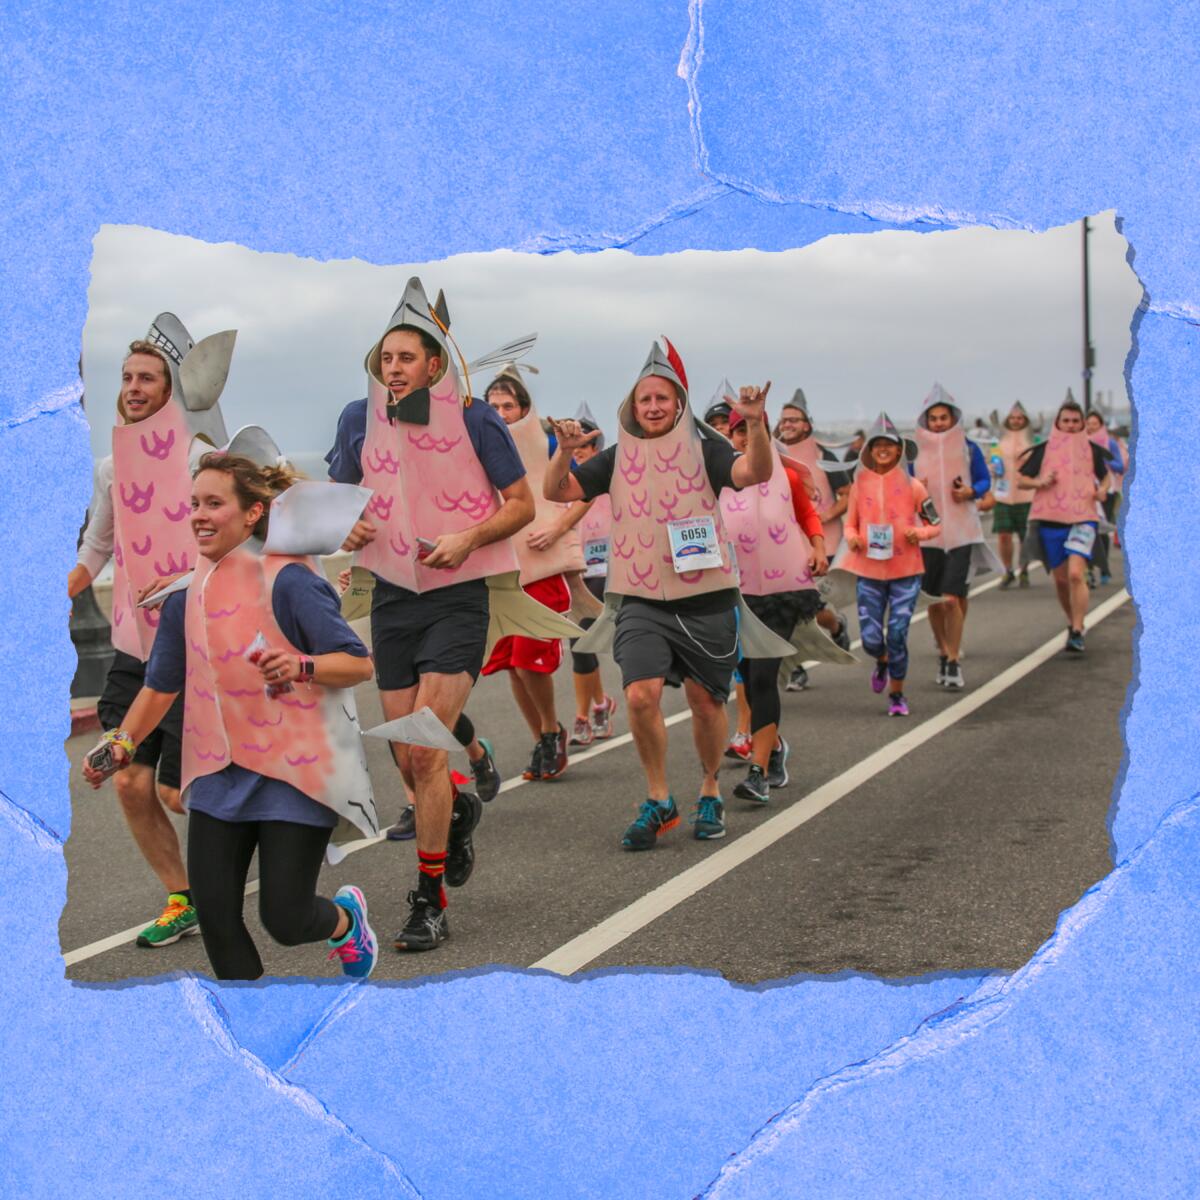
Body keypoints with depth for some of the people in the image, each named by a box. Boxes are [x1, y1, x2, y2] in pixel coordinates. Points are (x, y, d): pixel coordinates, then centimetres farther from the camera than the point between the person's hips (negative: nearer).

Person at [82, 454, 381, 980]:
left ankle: (346, 919, 31)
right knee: (214, 913, 1)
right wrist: (120, 745, 4)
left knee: (285, 920, -5)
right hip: (220, 773, 6)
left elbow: (358, 663, -15)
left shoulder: (287, 581, -14)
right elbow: (161, 684, 15)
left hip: (294, 771, -6)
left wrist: (299, 666, -31)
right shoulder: (188, 596, 5)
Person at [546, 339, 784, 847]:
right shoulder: (618, 457, 7)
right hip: (641, 601, 1)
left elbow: (754, 474, -18)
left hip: (706, 600, -1)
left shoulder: (703, 448, 0)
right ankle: (658, 800, 4)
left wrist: (756, 423, -35)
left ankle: (710, 794, 31)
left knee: (705, 702, 8)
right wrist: (565, 452, -19)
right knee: (640, 695, -15)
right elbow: (558, 492, 1)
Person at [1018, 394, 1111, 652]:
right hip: (1050, 520, 2)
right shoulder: (1043, 450, 4)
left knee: (1076, 574, -20)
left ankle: (1077, 633, -17)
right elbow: (1020, 480, 7)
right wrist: (1038, 482, -13)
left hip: (1083, 518, -2)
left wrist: (1103, 490, -1)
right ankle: (1073, 622, 34)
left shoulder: (1092, 450, 5)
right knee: (1061, 578, 10)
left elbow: (1105, 475, 21)